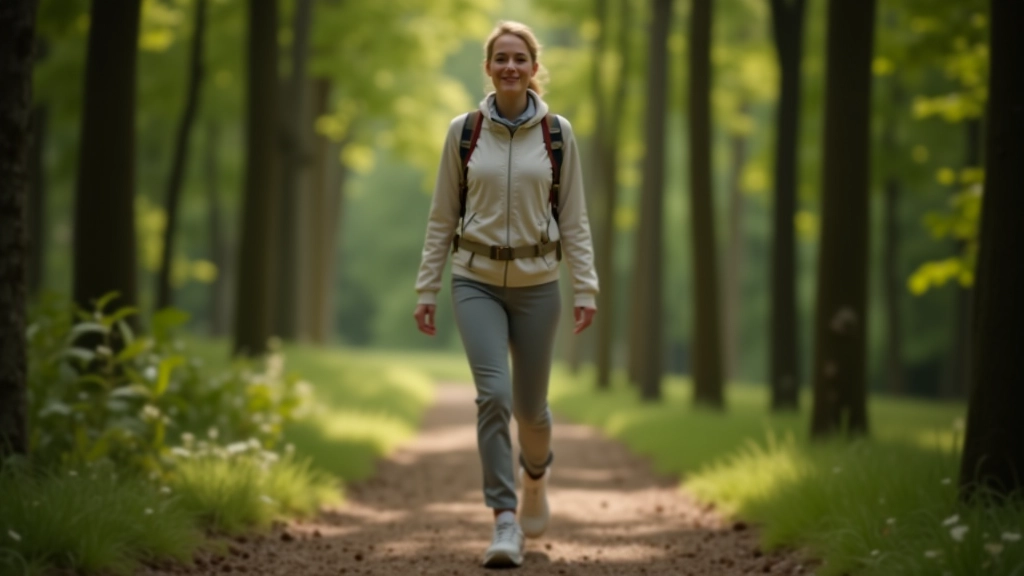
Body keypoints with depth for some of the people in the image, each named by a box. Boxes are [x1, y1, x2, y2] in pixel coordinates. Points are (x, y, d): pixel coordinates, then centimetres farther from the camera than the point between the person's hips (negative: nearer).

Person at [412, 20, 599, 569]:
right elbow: (442, 217, 4)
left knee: (529, 404, 8)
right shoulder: (463, 131, 0)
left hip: (537, 283, 1)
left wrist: (586, 288, -6)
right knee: (493, 393, -18)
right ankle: (505, 522, -13)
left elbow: (574, 218, 2)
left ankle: (535, 472, 42)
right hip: (477, 281, -1)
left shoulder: (557, 133, 0)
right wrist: (426, 288, 2)